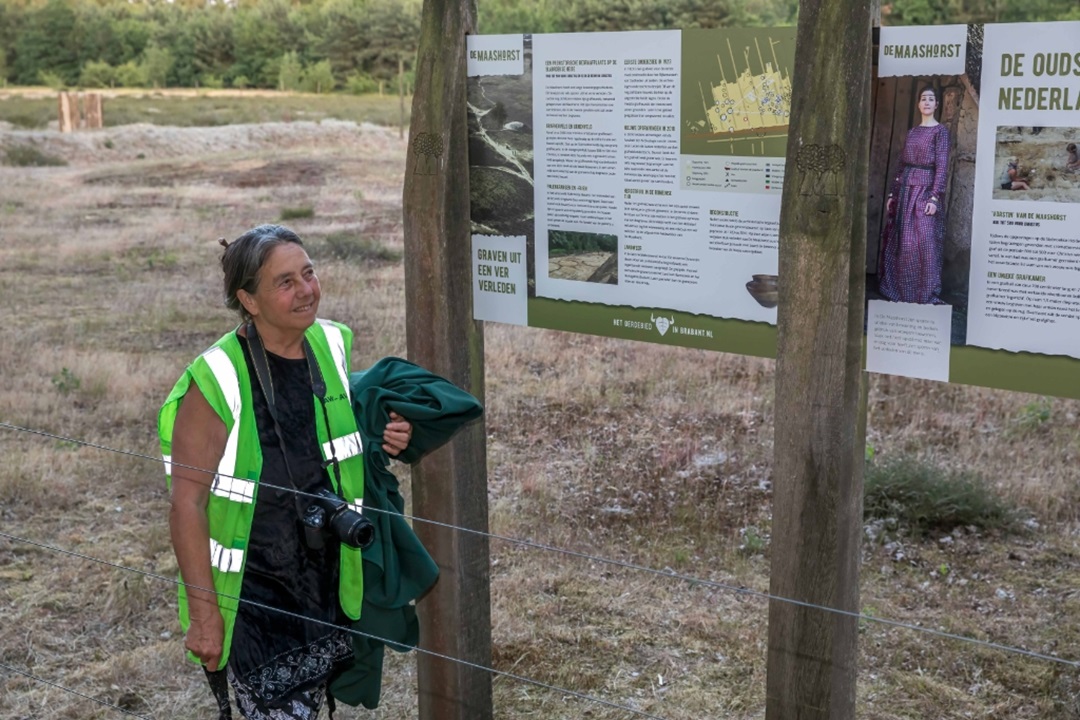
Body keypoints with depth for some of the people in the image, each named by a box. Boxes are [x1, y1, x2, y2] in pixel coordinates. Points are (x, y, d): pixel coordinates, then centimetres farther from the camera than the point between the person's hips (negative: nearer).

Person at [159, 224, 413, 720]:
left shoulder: (334, 346, -2)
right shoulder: (216, 381, -20)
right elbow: (187, 504, -16)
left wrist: (385, 439, -6)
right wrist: (203, 613, -16)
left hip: (328, 586, 6)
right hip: (251, 602, -6)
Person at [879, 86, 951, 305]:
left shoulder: (940, 131, -3)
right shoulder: (912, 132, 15)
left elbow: (942, 166, -10)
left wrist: (935, 197, -19)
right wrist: (893, 194, 13)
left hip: (926, 191, -6)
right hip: (905, 191, 6)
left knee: (926, 242, -10)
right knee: (900, 242, 7)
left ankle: (929, 293, -7)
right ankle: (900, 290, 16)